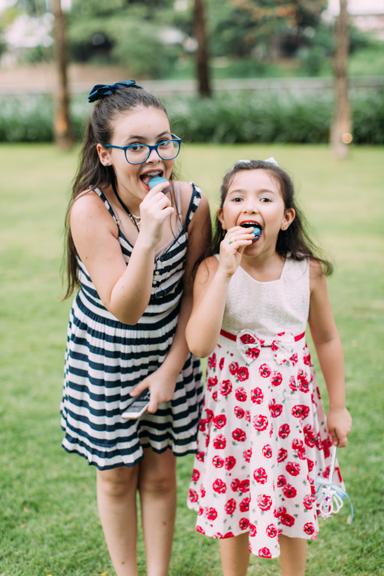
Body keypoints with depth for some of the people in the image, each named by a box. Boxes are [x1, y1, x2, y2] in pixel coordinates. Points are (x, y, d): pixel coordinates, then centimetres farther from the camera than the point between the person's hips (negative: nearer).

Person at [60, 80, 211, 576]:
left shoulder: (191, 203, -16)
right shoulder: (90, 209, -26)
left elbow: (193, 293, -4)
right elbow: (125, 308, -29)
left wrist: (171, 368, -5)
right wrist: (148, 235, -41)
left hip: (169, 354, 2)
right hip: (106, 361, -2)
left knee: (160, 474, 14)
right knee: (117, 476, 14)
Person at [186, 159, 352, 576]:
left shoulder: (308, 271, -9)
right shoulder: (212, 269, -14)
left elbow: (326, 339, 4)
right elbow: (199, 344, -26)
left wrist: (338, 407, 8)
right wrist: (225, 271, -29)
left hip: (292, 406, 1)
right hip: (234, 407, -1)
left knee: (293, 510, 16)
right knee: (233, 509, 14)